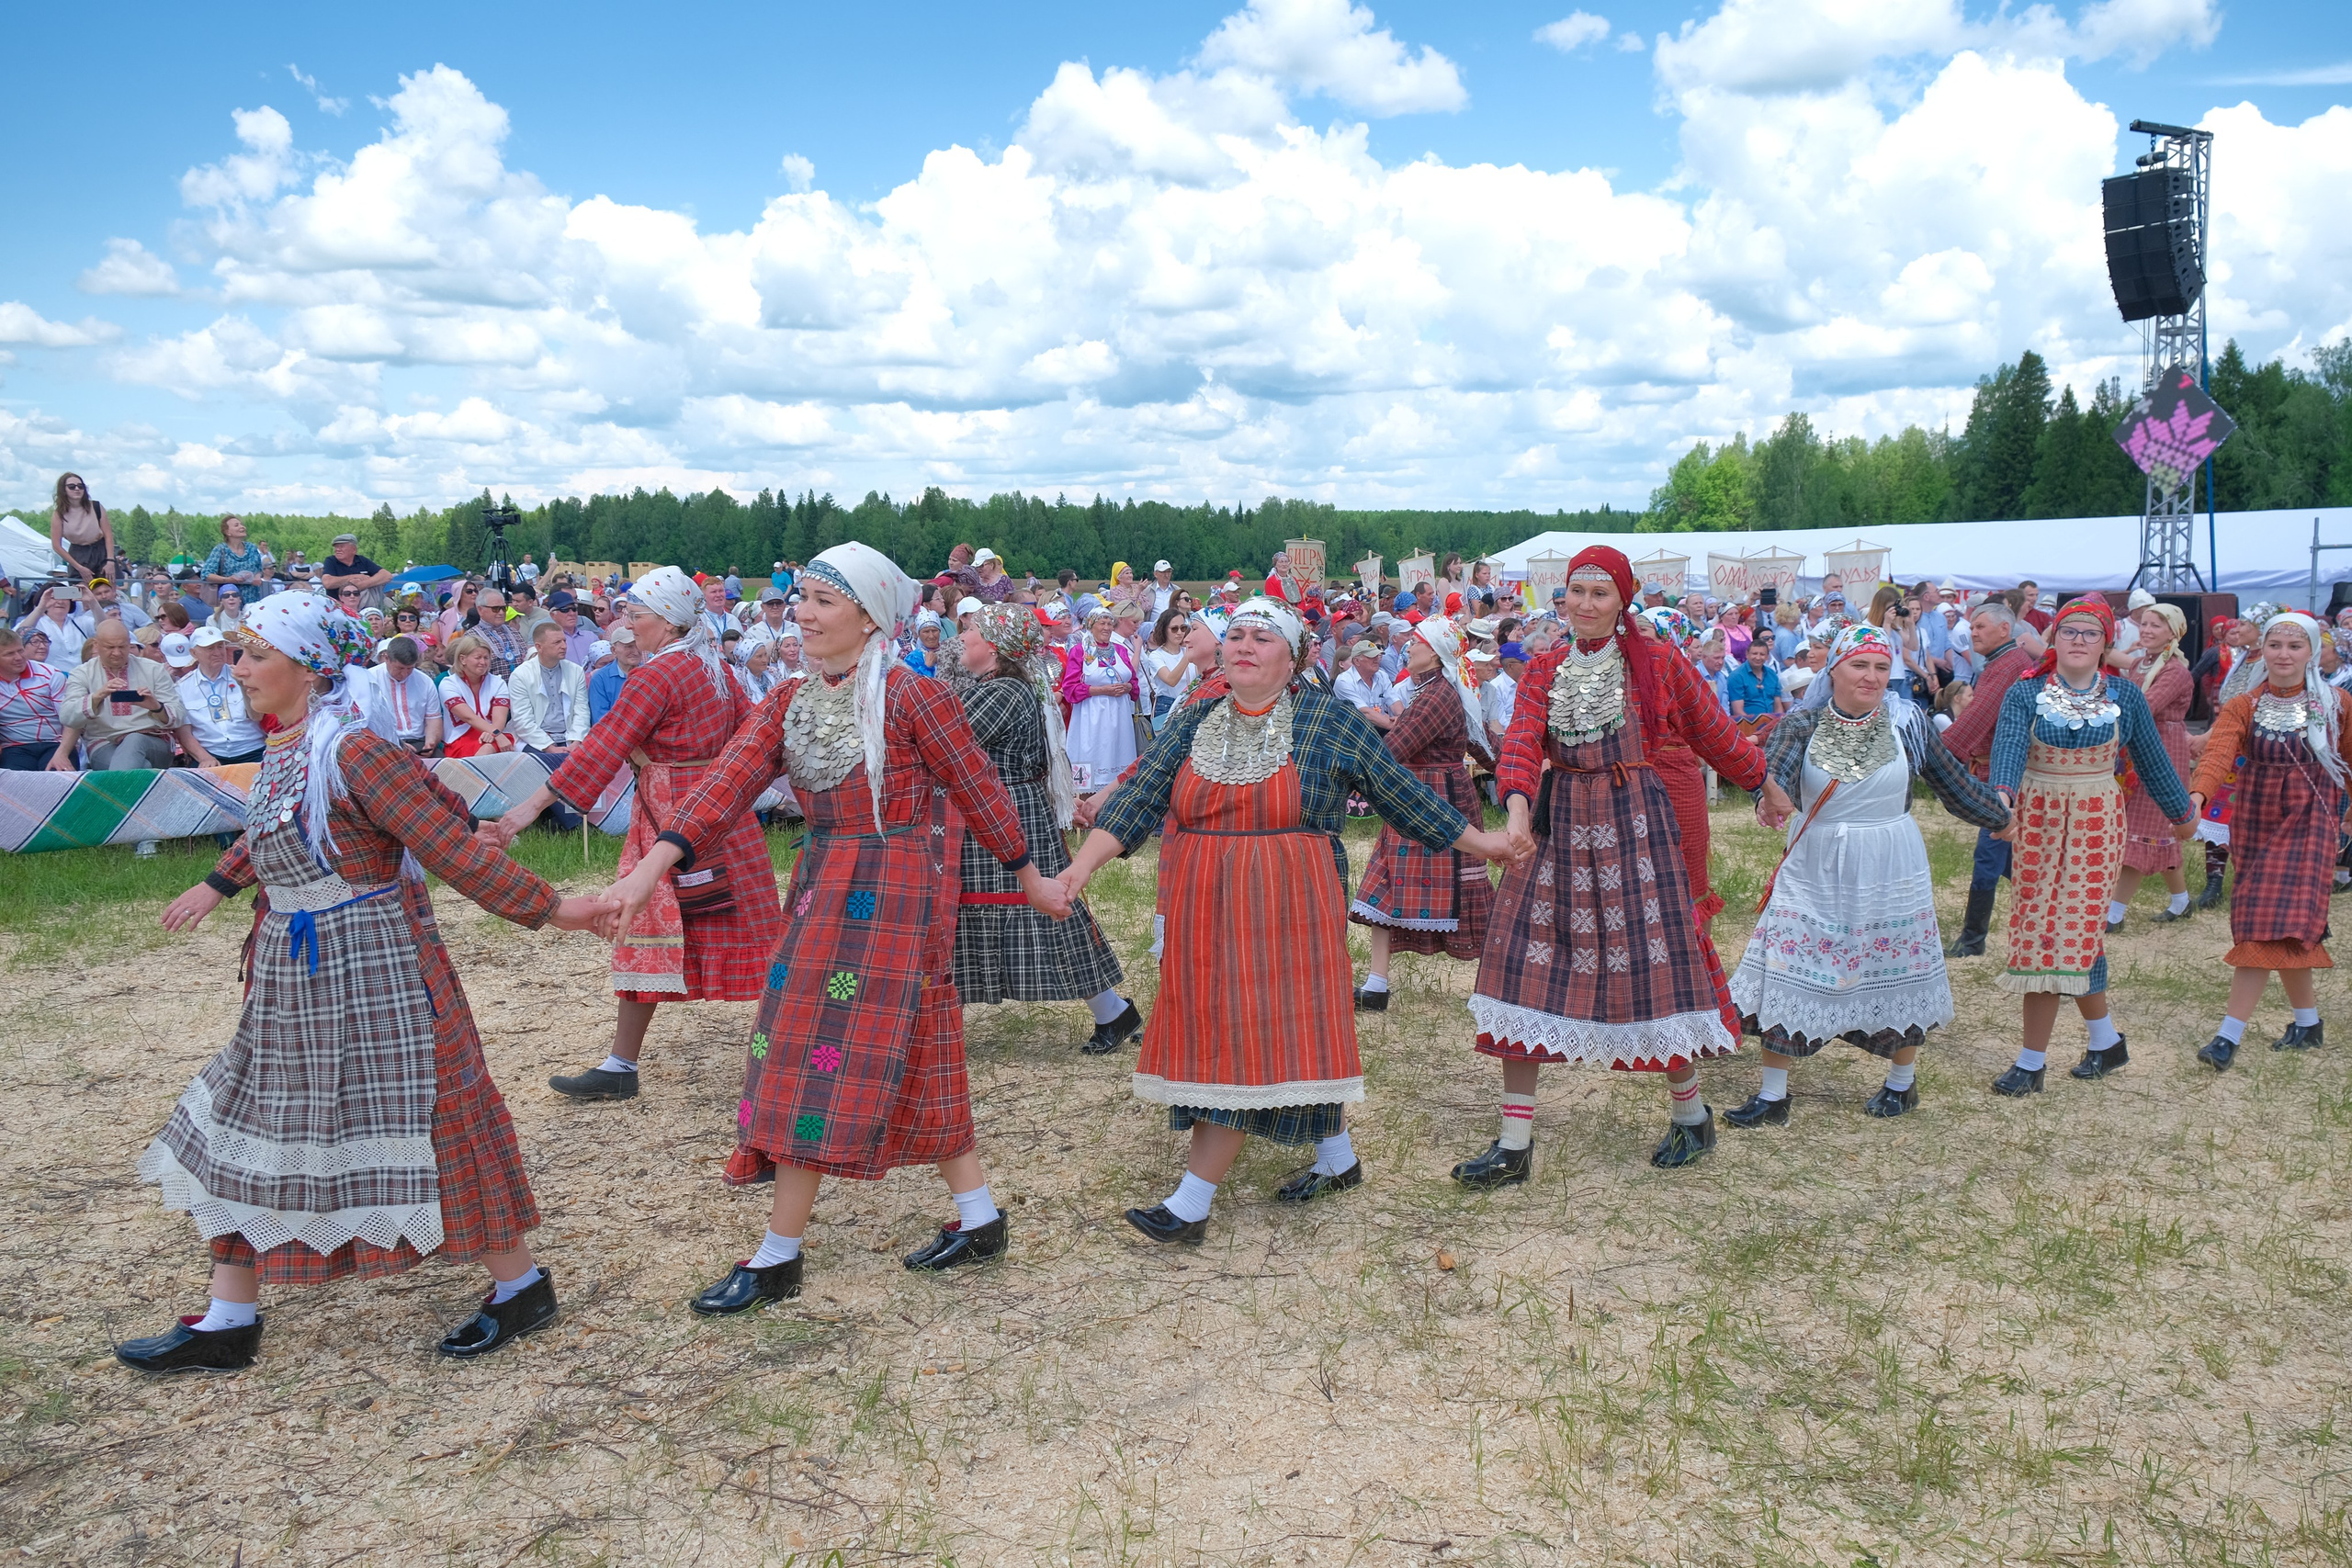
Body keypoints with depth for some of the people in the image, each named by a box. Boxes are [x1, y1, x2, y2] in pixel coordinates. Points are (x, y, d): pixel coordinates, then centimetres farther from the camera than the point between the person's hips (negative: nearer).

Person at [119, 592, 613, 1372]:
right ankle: (227, 1322, 28)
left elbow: (456, 853, -20)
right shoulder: (281, 749, 6)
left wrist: (550, 910, -20)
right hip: (291, 975, 9)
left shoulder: (355, 750, -21)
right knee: (249, 1128, 14)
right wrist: (217, 885, 35)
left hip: (373, 971, -9)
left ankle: (521, 1286, 18)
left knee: (424, 1126, 0)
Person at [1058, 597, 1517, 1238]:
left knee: (1249, 1039, -7)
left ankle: (1190, 1205, -2)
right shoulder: (1194, 721, 6)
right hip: (1205, 908, 5)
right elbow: (1138, 799, -1)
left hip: (1287, 909, -4)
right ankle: (1338, 1159, 33)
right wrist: (1081, 867, -12)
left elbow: (1402, 792, 4)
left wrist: (1478, 842, 6)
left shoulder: (1329, 721, -3)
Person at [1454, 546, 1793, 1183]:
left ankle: (1692, 1114, 26)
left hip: (1634, 821, -3)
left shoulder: (1657, 664, 0)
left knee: (1650, 963, 0)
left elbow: (1714, 733, 11)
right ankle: (1514, 1144, 7)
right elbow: (1522, 743, -8)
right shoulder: (1544, 670, 7)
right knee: (1527, 968, -1)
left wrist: (1765, 786, 20)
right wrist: (1517, 808, -27)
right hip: (1557, 823, 3)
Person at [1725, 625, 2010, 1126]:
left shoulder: (1907, 724, -3)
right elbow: (1772, 772, -25)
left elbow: (1957, 784, 10)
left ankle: (1902, 1083, 34)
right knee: (1786, 975, -1)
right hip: (1814, 874, 0)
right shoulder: (1801, 727, -6)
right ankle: (1772, 1096, 11)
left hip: (1889, 875, 0)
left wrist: (2005, 820, 17)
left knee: (1896, 977, 11)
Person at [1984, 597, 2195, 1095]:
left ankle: (2032, 1062, 3)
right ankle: (2106, 1041, 24)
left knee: (2072, 928, -3)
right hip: (2037, 820, 1)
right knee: (2078, 932, 5)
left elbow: (2153, 760, 12)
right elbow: (2008, 747, -21)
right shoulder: (2025, 694, -4)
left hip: (2097, 823, 0)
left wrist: (2181, 812, 21)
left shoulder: (2125, 698, 1)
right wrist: (2001, 797, -40)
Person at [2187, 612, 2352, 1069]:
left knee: (2272, 924, -13)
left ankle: (2230, 1035, -13)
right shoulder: (2242, 707, -2)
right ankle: (2309, 1023, 27)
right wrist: (2197, 795, -37)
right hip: (2256, 824, 2)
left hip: (2309, 825, -2)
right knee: (2287, 928, 8)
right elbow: (2219, 752, -19)